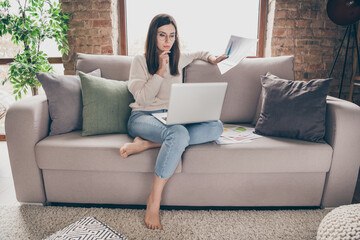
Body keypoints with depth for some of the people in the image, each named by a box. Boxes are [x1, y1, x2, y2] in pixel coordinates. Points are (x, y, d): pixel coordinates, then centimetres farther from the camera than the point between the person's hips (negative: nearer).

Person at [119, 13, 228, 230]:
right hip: (143, 117, -5)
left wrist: (212, 58, 16)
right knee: (179, 133, -40)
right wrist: (160, 71, -12)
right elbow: (143, 98, -6)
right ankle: (154, 200, -29)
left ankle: (146, 144, -29)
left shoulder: (178, 58, 15)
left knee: (216, 127, -25)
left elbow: (198, 53, 37)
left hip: (172, 118, 5)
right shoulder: (140, 61, 4)